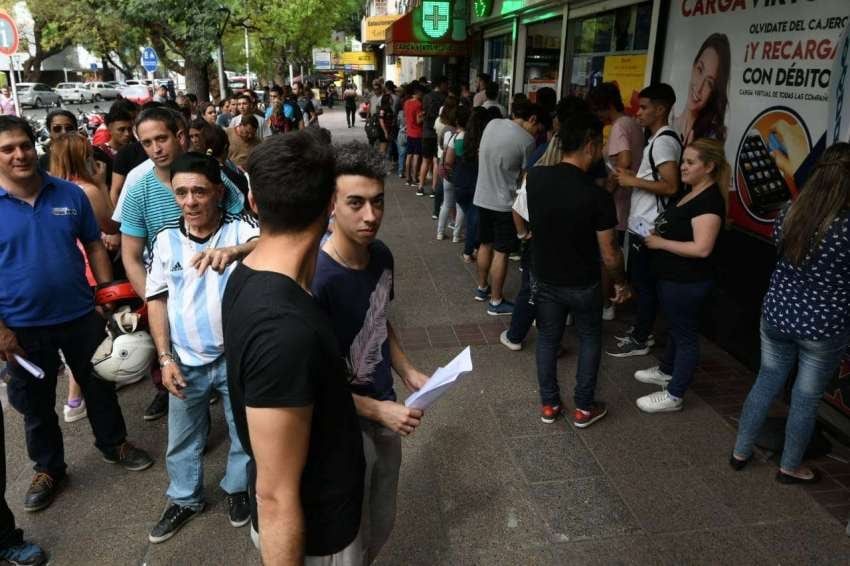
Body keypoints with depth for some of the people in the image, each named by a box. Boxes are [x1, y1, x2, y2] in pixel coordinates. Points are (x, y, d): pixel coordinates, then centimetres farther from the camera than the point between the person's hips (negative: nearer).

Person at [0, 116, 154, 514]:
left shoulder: (70, 194, -4)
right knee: (35, 403, 16)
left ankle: (114, 444, 39)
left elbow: (94, 246, 5)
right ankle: (48, 468, 36)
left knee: (99, 385, 17)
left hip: (80, 316, 2)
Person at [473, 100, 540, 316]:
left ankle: (482, 288, 35)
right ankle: (496, 302, 10)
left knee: (485, 245, 20)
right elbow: (525, 176, -6)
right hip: (504, 202, -7)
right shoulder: (527, 140, -16)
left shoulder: (492, 124, 2)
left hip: (482, 197, 7)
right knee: (501, 253, 2)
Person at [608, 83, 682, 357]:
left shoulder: (664, 141, -17)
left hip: (648, 226, -10)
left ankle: (639, 340, 10)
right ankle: (642, 330, 29)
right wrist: (632, 176, 9)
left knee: (645, 284, 0)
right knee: (640, 281, 17)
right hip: (641, 222, 10)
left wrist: (633, 181, -19)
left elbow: (671, 186, -24)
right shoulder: (658, 139, 15)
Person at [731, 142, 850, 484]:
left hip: (776, 316, 4)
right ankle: (789, 467, 35)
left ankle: (740, 452, 34)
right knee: (805, 399, 15)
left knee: (766, 383, 21)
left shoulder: (789, 215, -8)